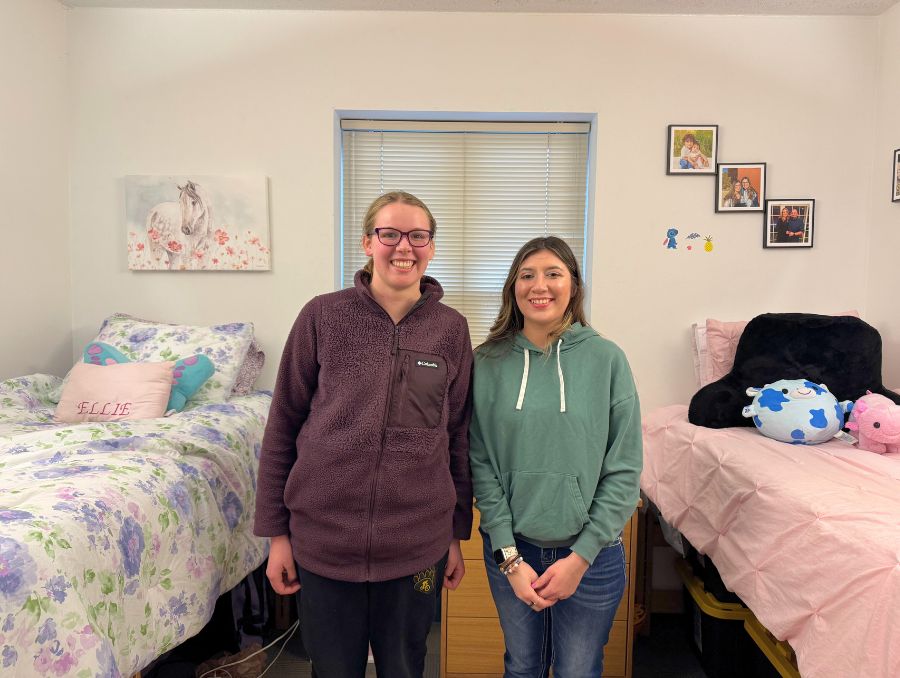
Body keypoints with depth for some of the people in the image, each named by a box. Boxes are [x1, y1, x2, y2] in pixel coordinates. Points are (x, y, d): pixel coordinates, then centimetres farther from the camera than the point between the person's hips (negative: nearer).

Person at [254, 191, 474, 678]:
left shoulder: (451, 329, -1)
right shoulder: (323, 316, -6)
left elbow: (458, 437, 5)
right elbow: (282, 426, -1)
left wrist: (456, 534, 8)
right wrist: (275, 531, -1)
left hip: (417, 544, 1)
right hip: (324, 540, -1)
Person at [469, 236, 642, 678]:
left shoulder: (607, 359, -7)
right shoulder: (488, 363, -5)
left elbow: (624, 469, -7)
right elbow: (481, 465, -5)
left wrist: (581, 556, -10)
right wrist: (509, 556, -10)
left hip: (590, 553, -1)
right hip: (510, 548, 1)